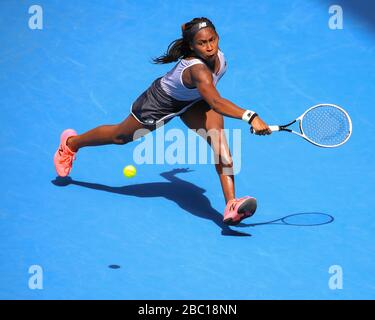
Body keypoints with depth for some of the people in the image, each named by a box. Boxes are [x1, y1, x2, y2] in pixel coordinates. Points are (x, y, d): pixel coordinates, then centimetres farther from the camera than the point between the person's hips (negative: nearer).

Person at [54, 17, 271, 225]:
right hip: (161, 103, -6)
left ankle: (231, 204, -27)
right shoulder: (197, 69, -45)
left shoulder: (217, 55, -22)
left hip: (193, 100, 6)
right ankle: (71, 143, 49)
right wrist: (250, 116, -70)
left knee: (217, 135, -23)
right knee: (120, 137, 18)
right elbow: (216, 103, -60)